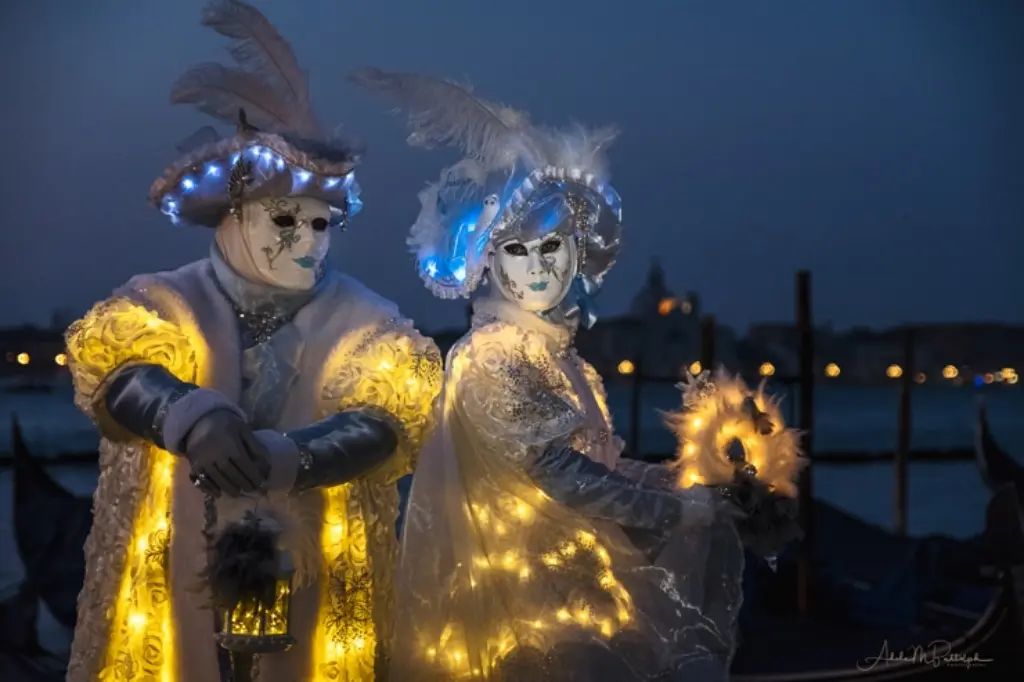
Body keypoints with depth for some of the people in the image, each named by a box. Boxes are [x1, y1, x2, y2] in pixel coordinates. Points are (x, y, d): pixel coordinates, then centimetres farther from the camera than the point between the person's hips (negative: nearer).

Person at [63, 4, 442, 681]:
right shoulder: (165, 304, 2)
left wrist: (280, 456, -33)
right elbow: (112, 368, -16)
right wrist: (193, 417, -39)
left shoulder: (364, 322, 2)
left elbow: (390, 418, -14)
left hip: (315, 593, 0)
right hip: (173, 588, 0)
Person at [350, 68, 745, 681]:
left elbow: (597, 464, 12)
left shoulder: (564, 358, 11)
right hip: (526, 594, -8)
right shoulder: (488, 357, -12)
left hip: (577, 573, 8)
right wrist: (671, 509, -12)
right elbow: (551, 471, -19)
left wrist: (688, 477, 2)